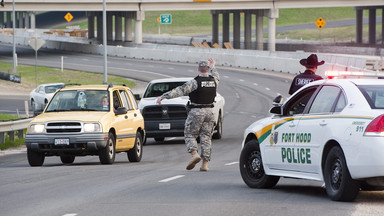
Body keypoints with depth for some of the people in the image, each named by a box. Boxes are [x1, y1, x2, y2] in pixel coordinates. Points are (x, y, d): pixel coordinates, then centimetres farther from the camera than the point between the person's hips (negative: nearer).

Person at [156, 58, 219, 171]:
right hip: (209, 111, 5)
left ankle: (194, 154, -16)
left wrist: (164, 96, -17)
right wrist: (212, 66, 51)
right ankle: (205, 163, 3)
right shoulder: (214, 80, 4)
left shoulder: (195, 82, -13)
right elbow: (216, 75, 30)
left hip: (196, 112, -5)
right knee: (206, 137, 7)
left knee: (189, 135, 7)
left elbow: (180, 90, -19)